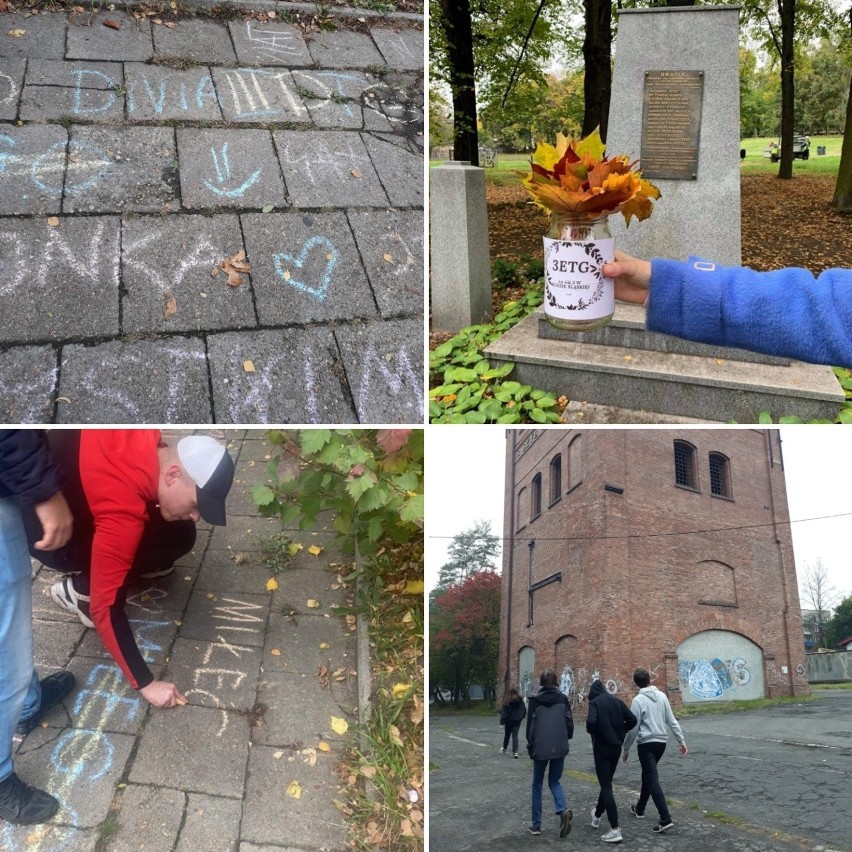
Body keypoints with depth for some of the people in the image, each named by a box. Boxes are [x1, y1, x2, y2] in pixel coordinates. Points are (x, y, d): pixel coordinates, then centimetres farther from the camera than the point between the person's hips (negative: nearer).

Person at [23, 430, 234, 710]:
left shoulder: (147, 438, -19)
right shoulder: (123, 514, -38)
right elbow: (105, 607, -32)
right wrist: (145, 683, -24)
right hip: (43, 526, -7)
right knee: (177, 537, -16)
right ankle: (77, 588, -2)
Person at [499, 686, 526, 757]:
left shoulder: (507, 702, -11)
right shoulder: (520, 701, -1)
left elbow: (504, 712, -13)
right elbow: (524, 711, 8)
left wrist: (502, 722, -11)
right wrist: (520, 718, 22)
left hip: (509, 721, -2)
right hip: (517, 722, 2)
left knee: (507, 735, 15)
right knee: (515, 736, 2)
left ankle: (504, 749, 30)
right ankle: (515, 751, -10)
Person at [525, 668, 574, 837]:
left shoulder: (535, 700, -4)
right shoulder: (563, 698, 1)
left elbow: (530, 725, -1)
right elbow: (569, 721, 2)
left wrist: (530, 747, 10)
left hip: (541, 748, -2)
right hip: (559, 747, 2)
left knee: (537, 785, 14)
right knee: (554, 781, 17)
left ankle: (536, 824, 14)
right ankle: (563, 810, -10)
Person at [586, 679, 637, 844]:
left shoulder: (595, 702, -9)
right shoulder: (617, 701, 6)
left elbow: (591, 722, -25)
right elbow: (632, 720, 0)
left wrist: (593, 733, -5)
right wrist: (619, 731, 10)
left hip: (601, 747, -6)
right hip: (616, 747, 6)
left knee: (606, 786, -4)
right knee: (607, 782, 21)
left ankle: (615, 830, -9)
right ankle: (597, 816, 39)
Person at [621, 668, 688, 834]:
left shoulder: (638, 700, -13)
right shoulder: (662, 696, 3)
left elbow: (633, 728, -11)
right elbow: (672, 721, 3)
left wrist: (626, 749, -1)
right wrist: (682, 741, 9)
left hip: (646, 744, -7)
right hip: (661, 742, 7)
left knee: (653, 780, -7)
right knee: (647, 775, 22)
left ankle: (665, 819, -16)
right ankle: (640, 808, 35)